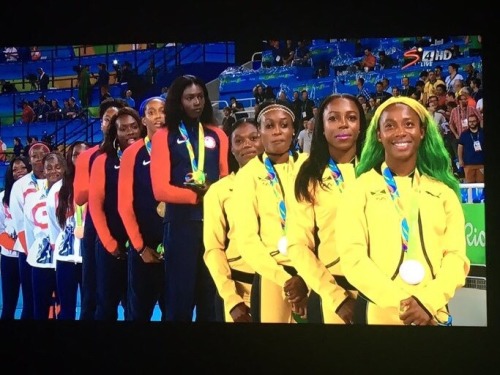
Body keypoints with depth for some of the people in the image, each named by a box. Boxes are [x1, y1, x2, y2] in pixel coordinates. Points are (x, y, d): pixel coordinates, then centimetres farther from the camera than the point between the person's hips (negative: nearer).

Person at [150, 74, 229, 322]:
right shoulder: (164, 137, 2)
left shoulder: (217, 135, 12)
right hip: (180, 223, -3)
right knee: (179, 297, 1)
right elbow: (161, 189, -7)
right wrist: (198, 196, -8)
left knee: (211, 296, 8)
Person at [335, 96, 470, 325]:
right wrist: (400, 303, -18)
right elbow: (353, 257, -9)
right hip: (378, 312, -2)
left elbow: (456, 255, -1)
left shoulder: (443, 190, 7)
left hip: (434, 312, 2)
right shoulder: (359, 189, 0)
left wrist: (429, 302, -16)